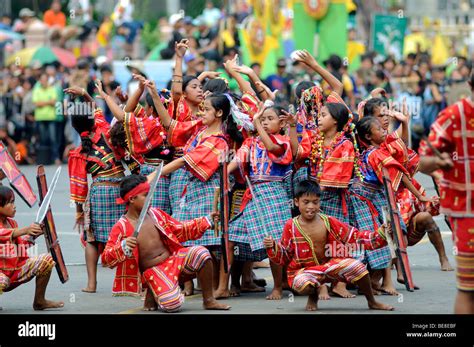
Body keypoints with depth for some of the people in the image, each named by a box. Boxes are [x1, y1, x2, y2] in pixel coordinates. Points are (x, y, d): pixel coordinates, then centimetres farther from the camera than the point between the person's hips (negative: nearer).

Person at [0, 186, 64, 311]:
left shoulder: (12, 223, 14)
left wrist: (33, 235, 5)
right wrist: (24, 230, -46)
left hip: (17, 270, 8)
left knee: (46, 259, -6)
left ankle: (39, 301, 2)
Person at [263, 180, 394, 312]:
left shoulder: (329, 222, -3)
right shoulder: (291, 226, -5)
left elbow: (354, 237, -1)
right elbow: (283, 256, 2)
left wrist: (379, 235, -12)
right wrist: (272, 247, -19)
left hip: (330, 265, 2)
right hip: (303, 271, -2)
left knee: (357, 267, -24)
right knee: (301, 284, -39)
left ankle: (372, 302, 3)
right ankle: (313, 297, 3)